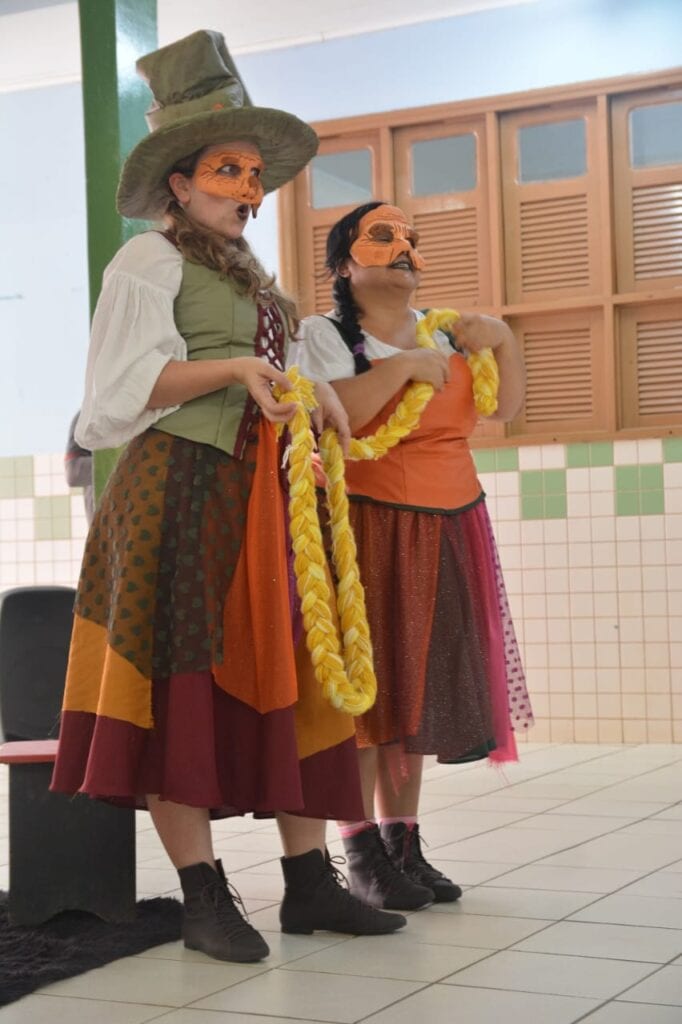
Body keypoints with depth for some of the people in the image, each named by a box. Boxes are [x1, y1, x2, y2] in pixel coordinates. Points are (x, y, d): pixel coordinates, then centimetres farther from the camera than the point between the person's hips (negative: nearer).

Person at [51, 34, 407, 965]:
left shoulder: (256, 280, 23)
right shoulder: (149, 260, 0)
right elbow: (127, 386, -10)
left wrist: (317, 397, 7)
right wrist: (234, 367, -20)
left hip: (264, 495, 8)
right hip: (181, 491, -8)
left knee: (289, 676, 4)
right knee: (180, 681, -5)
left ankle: (309, 881, 9)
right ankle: (205, 898, -2)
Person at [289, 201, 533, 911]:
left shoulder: (446, 333, 13)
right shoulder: (324, 335, -3)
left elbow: (504, 408, 18)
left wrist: (503, 342, 2)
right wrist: (404, 367, -17)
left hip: (448, 531, 5)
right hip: (368, 528, -5)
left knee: (417, 686, 7)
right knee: (364, 687, -5)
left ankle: (404, 844, 15)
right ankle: (364, 854, 3)